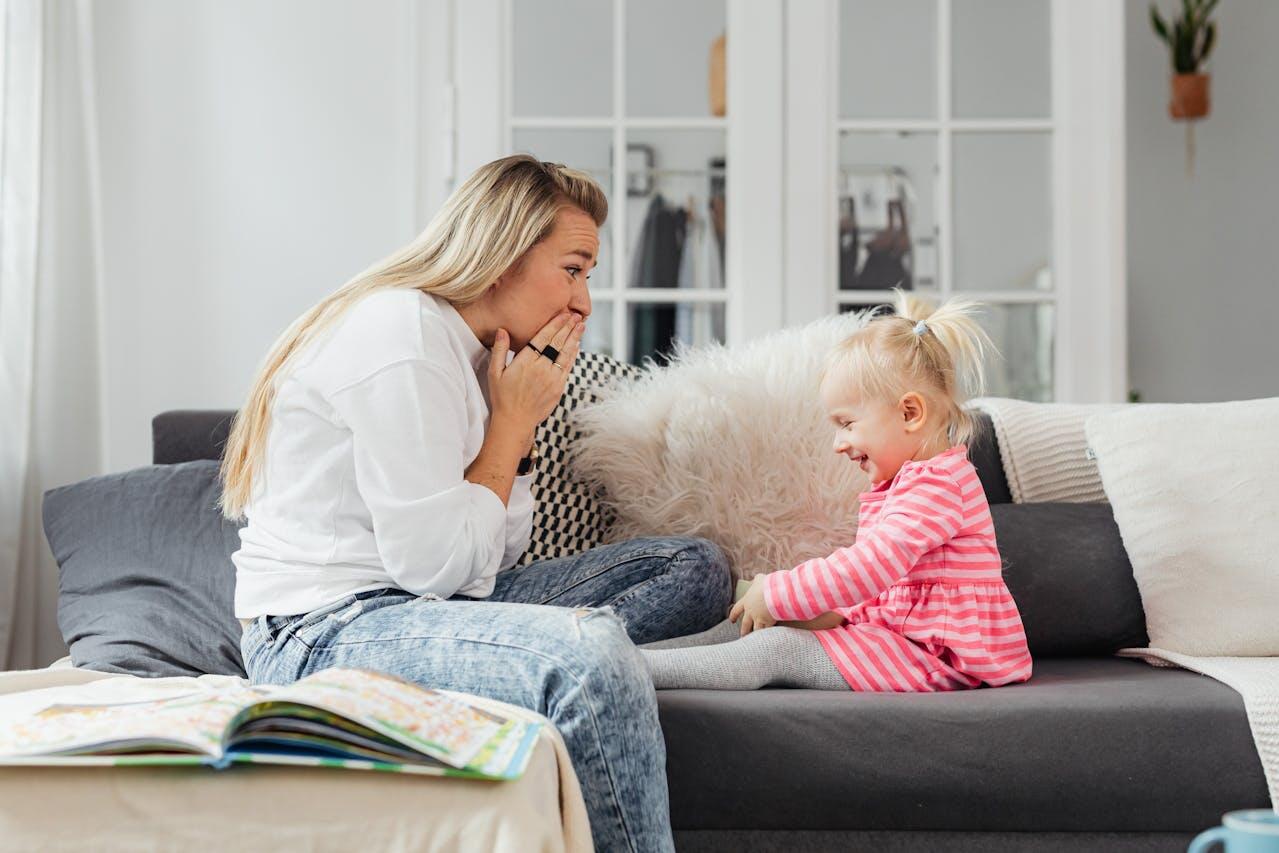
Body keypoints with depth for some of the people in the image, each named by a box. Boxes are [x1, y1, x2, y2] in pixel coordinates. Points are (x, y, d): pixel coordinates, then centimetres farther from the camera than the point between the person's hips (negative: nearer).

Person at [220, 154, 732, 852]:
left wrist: (520, 420, 2)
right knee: (590, 651, -36)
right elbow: (435, 565, -20)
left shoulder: (469, 350, 14)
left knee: (695, 567, 7)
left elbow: (495, 556, 11)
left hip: (419, 611, 10)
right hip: (323, 632, -10)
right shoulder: (400, 335, -15)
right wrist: (514, 421, -9)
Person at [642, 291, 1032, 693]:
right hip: (899, 629, 11)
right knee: (751, 623, 1)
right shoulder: (909, 482, 19)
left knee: (778, 648, -21)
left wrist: (774, 596, -21)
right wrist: (836, 614, 2)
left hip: (939, 656, -11)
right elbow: (873, 574, 21)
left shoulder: (934, 485, -18)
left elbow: (868, 568, -28)